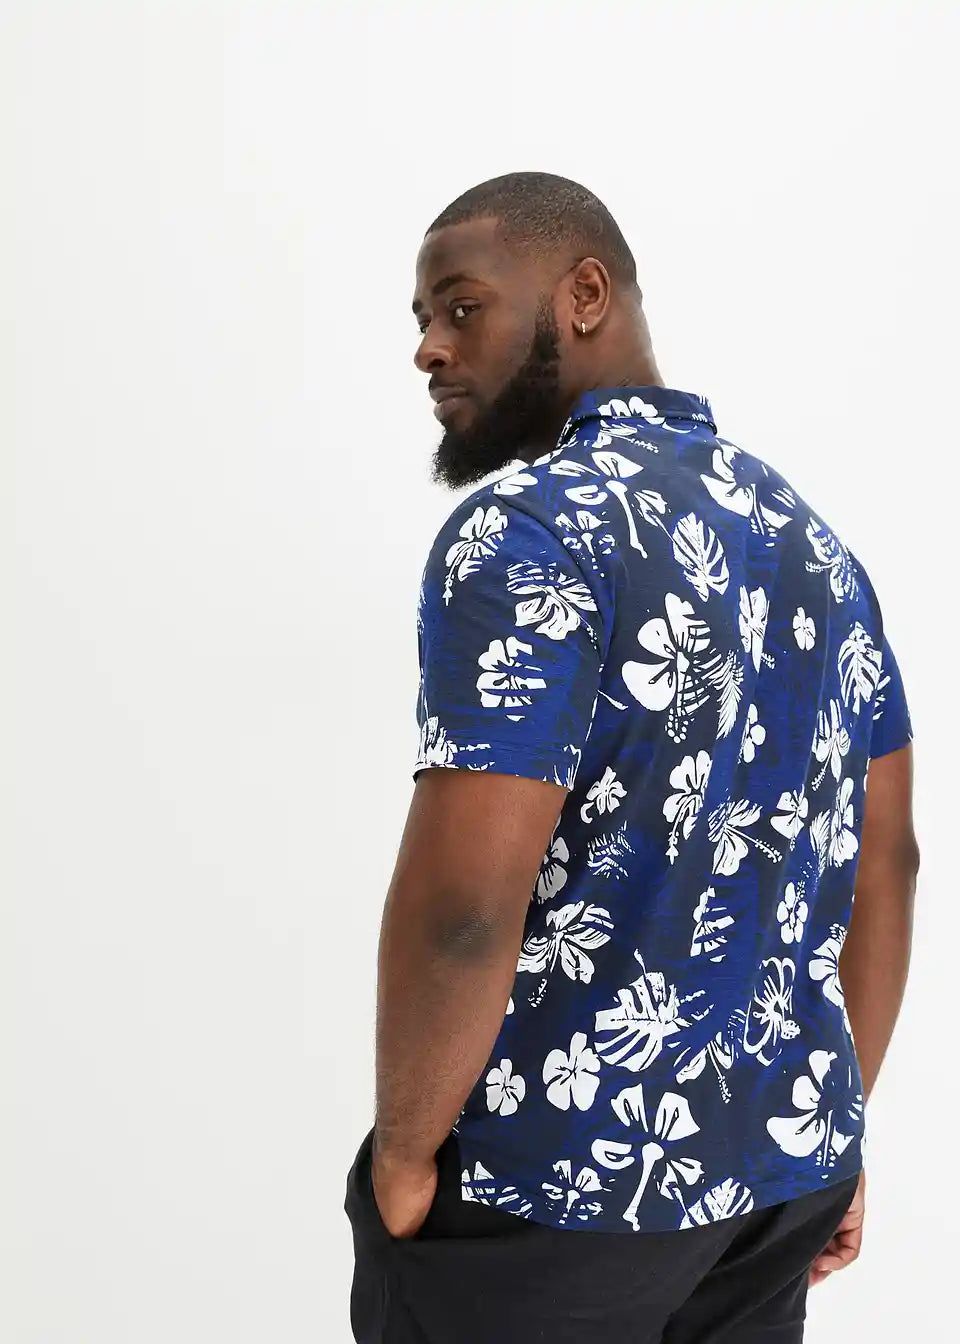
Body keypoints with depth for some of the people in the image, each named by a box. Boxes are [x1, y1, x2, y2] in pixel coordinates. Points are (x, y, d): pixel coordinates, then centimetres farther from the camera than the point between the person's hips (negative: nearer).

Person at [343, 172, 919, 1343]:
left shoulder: (530, 529, -17)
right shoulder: (810, 535, 7)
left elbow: (464, 899, -24)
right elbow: (886, 854, 11)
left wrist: (403, 1155, -10)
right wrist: (836, 1126, 17)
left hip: (556, 1184, -7)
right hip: (784, 1160, 7)